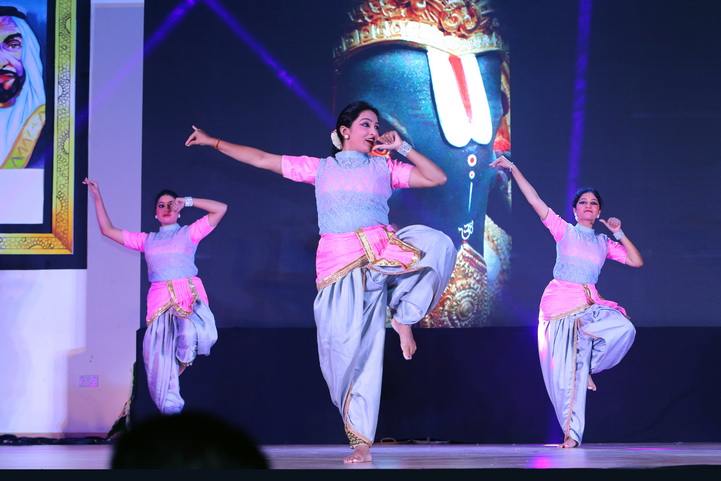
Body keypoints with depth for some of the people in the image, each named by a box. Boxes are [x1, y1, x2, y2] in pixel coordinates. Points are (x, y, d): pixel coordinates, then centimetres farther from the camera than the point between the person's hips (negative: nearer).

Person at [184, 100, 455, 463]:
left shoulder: (385, 167, 16)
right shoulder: (320, 168, 16)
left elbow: (436, 178, 10)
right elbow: (262, 159, 19)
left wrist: (402, 148, 5)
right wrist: (213, 142, 21)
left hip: (383, 252, 0)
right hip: (339, 262, 0)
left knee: (437, 244, -30)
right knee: (348, 346, -8)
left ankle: (402, 315, -10)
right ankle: (361, 441, -1)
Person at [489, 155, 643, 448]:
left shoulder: (605, 244, 16)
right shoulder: (564, 231, 8)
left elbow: (636, 261, 11)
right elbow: (535, 200, 2)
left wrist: (619, 234, 4)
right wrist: (513, 169, -4)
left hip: (590, 305, 3)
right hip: (560, 304, -3)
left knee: (624, 328, -28)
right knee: (566, 371, -8)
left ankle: (590, 367, -2)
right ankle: (572, 433, 0)